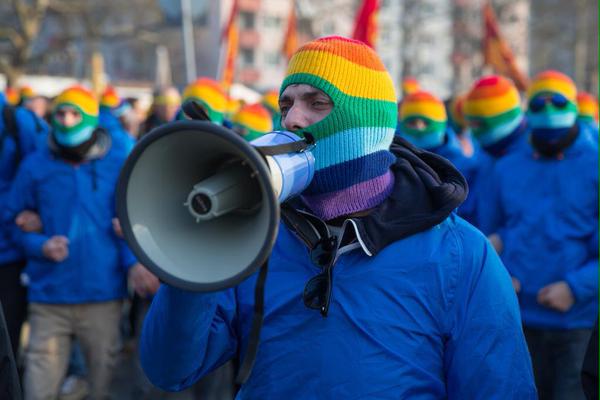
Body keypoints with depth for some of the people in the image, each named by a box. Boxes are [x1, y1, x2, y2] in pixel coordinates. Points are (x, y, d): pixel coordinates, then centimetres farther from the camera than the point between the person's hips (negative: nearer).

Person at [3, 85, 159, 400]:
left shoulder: (118, 164, 3)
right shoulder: (35, 166, 5)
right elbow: (12, 219, 11)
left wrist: (133, 261, -15)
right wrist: (40, 246, -8)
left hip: (103, 294, 0)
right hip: (48, 294, 0)